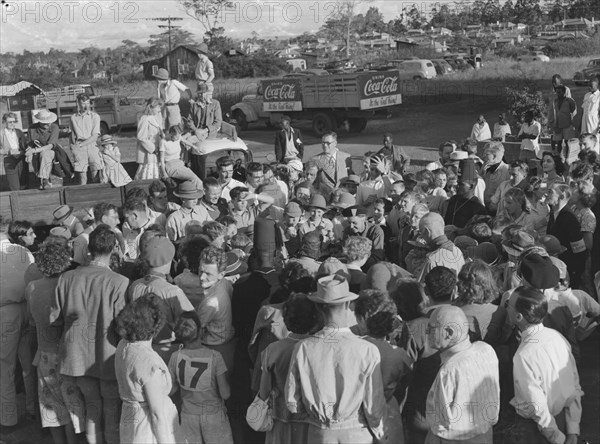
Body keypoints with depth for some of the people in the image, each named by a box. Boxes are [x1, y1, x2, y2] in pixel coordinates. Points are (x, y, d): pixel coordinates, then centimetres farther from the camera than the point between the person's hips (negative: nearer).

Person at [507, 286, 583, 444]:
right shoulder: (557, 336, -8)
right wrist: (573, 431, 0)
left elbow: (538, 408, -24)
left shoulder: (524, 356, -29)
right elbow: (575, 387, -4)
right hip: (563, 418, 6)